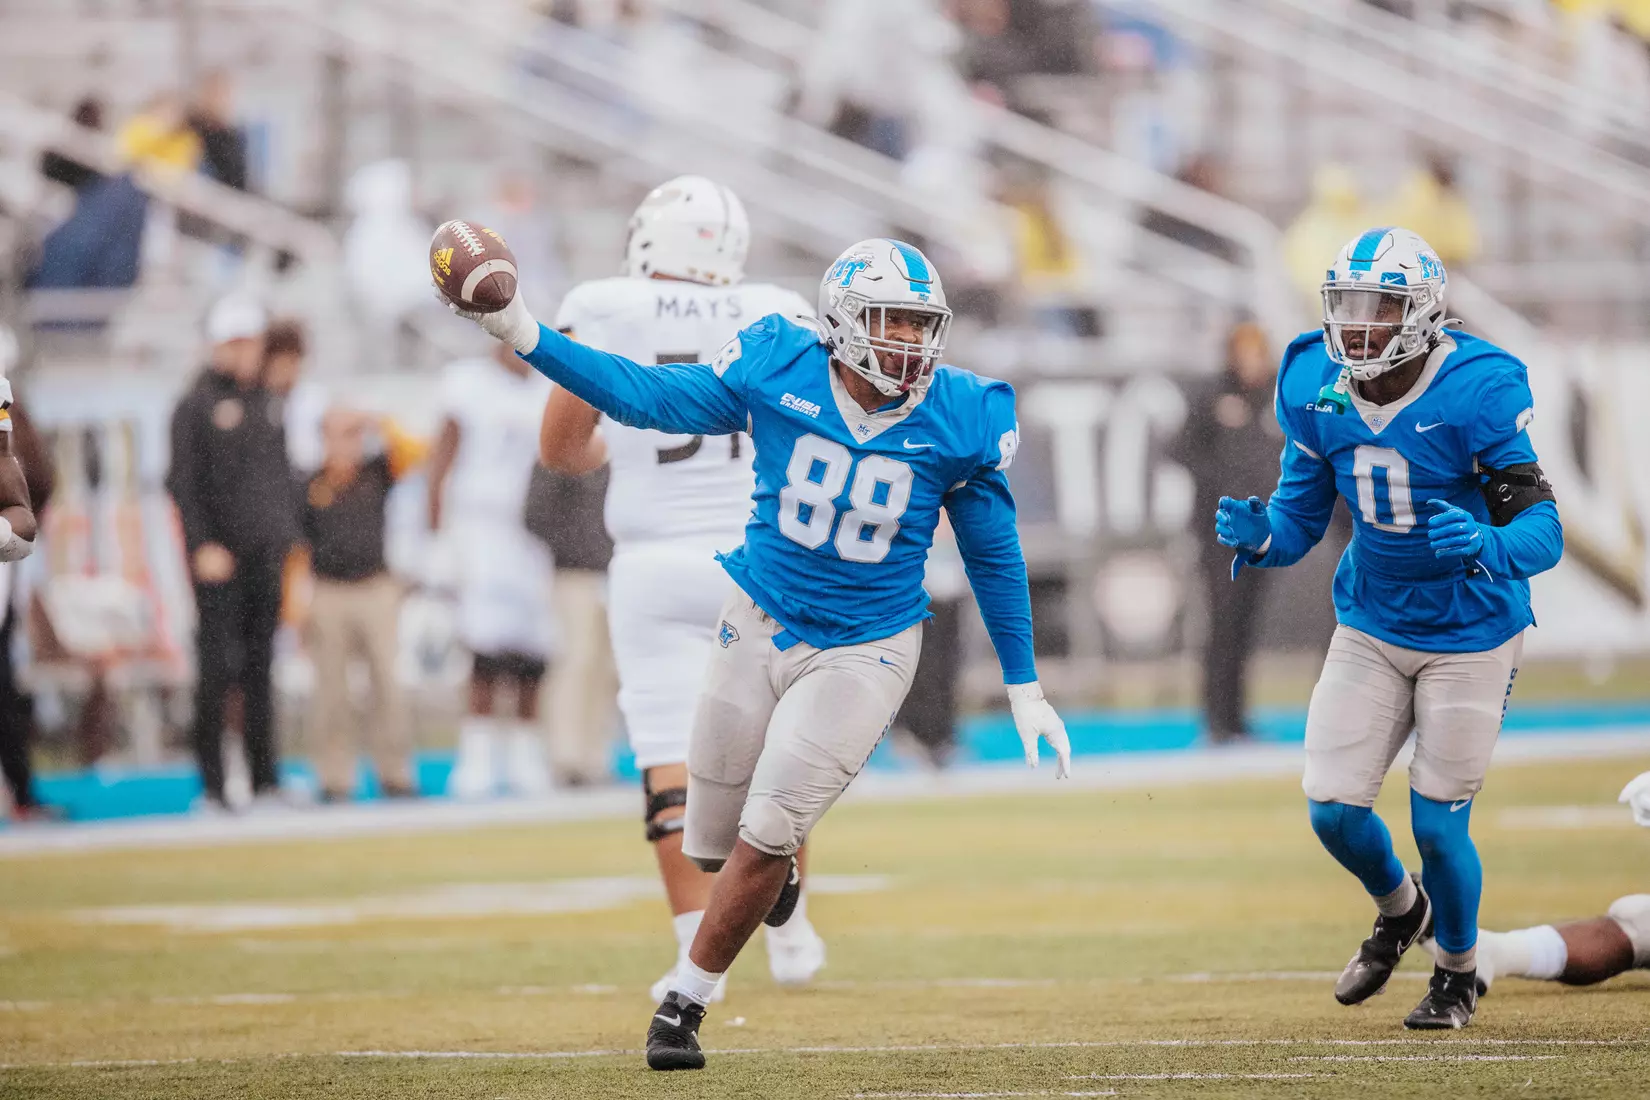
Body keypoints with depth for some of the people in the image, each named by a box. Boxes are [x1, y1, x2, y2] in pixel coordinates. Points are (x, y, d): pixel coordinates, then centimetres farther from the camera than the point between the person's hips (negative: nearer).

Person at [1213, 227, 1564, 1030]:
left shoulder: (1477, 392, -25)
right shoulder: (1316, 389, -10)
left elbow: (1541, 530, -27)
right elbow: (1301, 515, 1)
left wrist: (1484, 548, -48)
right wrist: (1261, 538, -22)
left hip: (1469, 636, -4)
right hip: (1371, 625, 4)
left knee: (1438, 825, -2)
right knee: (1332, 810, -1)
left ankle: (1458, 973, 29)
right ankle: (1399, 911, 35)